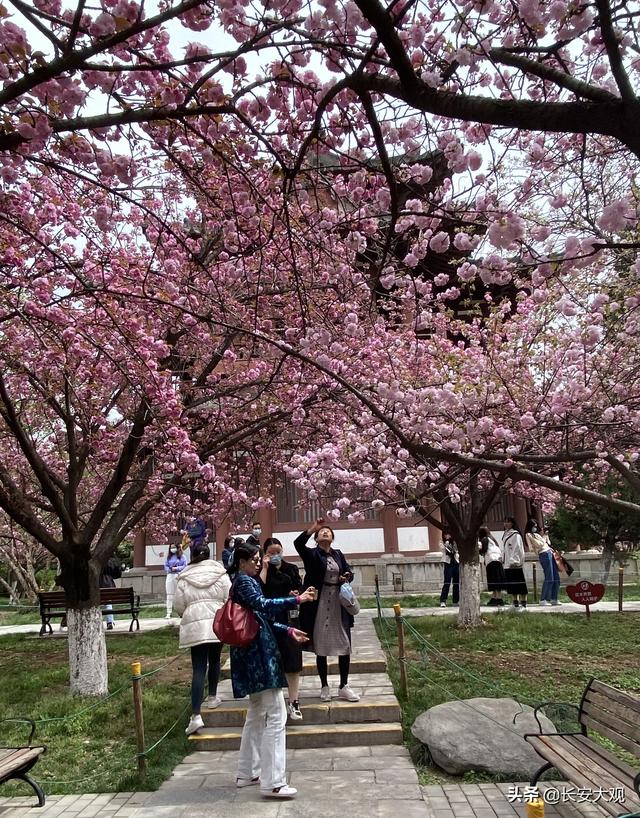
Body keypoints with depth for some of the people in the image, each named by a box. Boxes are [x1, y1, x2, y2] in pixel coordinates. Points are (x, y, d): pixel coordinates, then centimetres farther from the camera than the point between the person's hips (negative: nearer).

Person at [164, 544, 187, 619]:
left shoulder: (182, 556, 5)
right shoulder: (168, 557, 15)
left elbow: (185, 566, -3)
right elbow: (166, 567, 8)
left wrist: (176, 568, -11)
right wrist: (171, 569, -10)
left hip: (179, 576, -3)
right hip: (170, 576, 3)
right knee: (169, 595, 0)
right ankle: (168, 613, 0)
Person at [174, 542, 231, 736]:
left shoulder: (183, 577, 1)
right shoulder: (220, 573, 0)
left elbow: (178, 605, 2)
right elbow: (230, 599, -2)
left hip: (194, 625, -1)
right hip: (217, 623, 1)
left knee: (198, 668, -3)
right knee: (214, 660, 23)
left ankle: (196, 715, -11)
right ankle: (212, 697, 38)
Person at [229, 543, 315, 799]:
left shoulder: (245, 582, 19)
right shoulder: (244, 581, -11)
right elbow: (263, 605, -28)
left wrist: (288, 630, 15)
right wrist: (297, 600, -29)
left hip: (252, 655, 11)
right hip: (259, 654, -11)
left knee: (257, 715, 18)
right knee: (275, 716, -9)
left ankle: (247, 773, 26)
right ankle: (272, 782, -8)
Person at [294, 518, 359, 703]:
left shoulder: (338, 554, 12)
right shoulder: (311, 554, -1)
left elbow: (349, 572, 16)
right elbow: (298, 543, -19)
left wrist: (346, 577, -7)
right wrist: (313, 528, -24)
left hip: (339, 604, 4)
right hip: (319, 604, -4)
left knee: (344, 645, 4)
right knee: (321, 647, 5)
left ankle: (343, 686, 16)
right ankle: (324, 687, 18)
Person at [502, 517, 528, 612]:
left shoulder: (516, 535, -8)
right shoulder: (505, 535, 16)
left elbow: (518, 550, -14)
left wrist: (514, 561, -20)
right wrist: (506, 561, 16)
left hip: (516, 565, -8)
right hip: (508, 565, 8)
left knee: (520, 586, -4)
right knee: (512, 586, 11)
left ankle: (523, 604, -2)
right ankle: (515, 603, 19)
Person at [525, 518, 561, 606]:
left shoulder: (536, 534, 22)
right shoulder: (528, 535, -2)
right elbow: (539, 544, -10)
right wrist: (544, 537, 1)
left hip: (550, 553, 9)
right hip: (544, 555, -9)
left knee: (556, 578, 7)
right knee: (549, 578, -11)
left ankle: (553, 599, 11)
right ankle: (543, 600, -5)